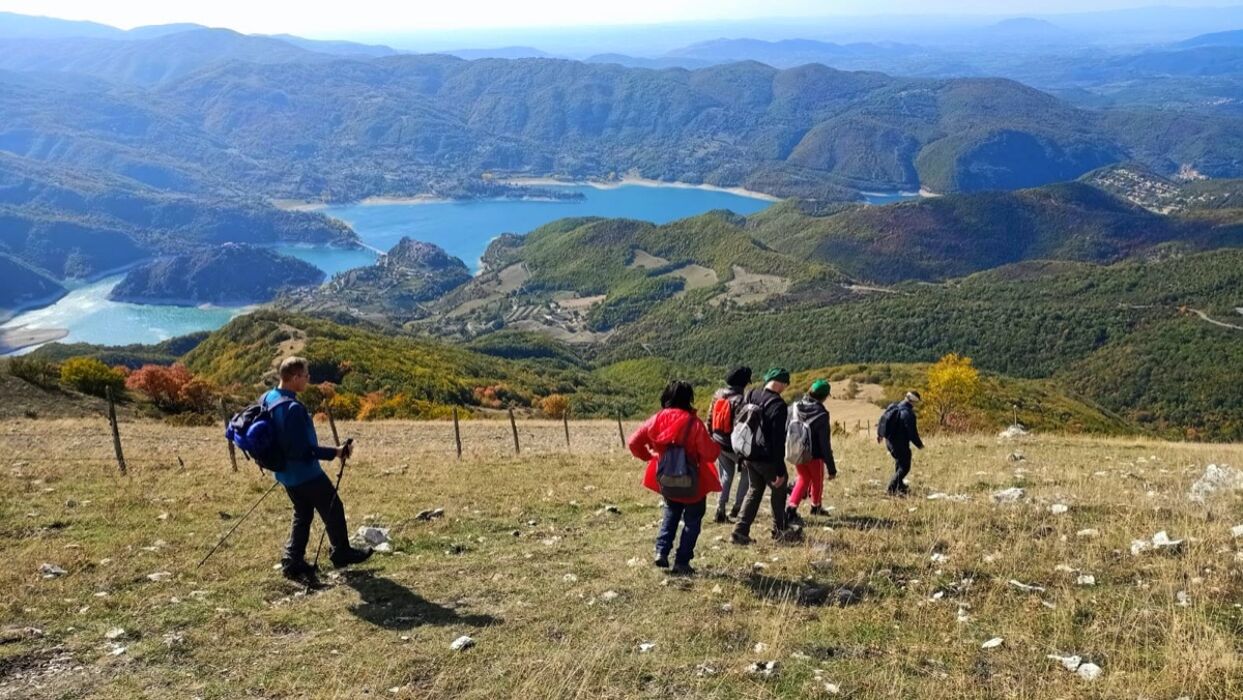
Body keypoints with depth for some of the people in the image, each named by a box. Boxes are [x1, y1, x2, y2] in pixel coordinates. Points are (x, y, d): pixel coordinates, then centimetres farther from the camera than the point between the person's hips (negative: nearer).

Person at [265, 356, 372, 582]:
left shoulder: (267, 398, 1)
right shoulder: (293, 408, -28)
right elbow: (303, 449, -28)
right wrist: (334, 453, -22)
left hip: (286, 473, 9)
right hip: (305, 473, -9)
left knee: (302, 514, 19)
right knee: (333, 510, 9)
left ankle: (292, 562, 16)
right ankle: (341, 553, 23)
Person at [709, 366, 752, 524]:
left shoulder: (718, 394, 1)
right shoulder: (740, 399, -20)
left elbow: (710, 418, 9)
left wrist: (712, 437, 20)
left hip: (719, 443, 6)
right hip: (734, 444, -6)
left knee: (726, 476, 17)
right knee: (746, 472, 14)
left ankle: (720, 511, 12)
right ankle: (737, 508, 9)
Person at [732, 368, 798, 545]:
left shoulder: (751, 396, 2)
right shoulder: (778, 405, -20)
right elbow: (778, 440, -21)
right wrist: (780, 471, -17)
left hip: (749, 456, 6)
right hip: (767, 458, -6)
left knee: (754, 491, 17)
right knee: (779, 491, 14)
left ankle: (741, 531, 9)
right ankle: (780, 531, 25)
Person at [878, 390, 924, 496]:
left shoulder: (893, 407, 2)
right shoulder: (908, 413, -24)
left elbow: (882, 420, 14)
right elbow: (912, 433, -21)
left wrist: (879, 434, 28)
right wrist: (919, 444, -4)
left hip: (889, 441, 9)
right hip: (900, 443, -9)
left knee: (899, 462, 27)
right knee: (905, 467, 2)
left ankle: (900, 485, 40)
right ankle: (892, 489, -3)